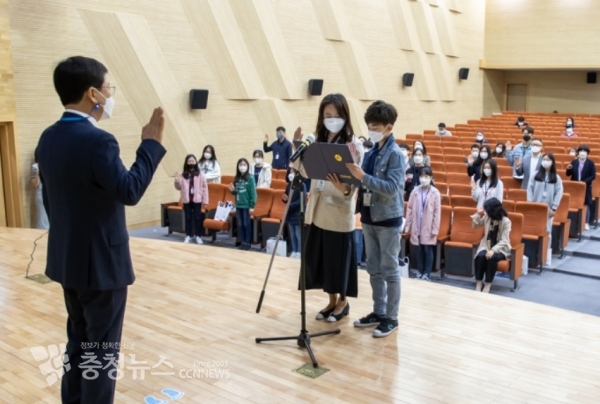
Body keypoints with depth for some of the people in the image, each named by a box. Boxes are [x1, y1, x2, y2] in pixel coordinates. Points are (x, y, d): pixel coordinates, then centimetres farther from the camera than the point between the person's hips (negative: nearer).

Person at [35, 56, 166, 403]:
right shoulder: (98, 141, -22)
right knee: (102, 348, 5)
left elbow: (49, 198, 12)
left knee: (78, 341, 21)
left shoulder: (48, 138, 5)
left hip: (68, 258, 9)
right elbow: (130, 191, -22)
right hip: (101, 261, -9)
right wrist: (152, 143, -16)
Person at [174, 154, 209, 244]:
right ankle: (188, 236, 19)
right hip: (187, 200, 2)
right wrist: (177, 181, -12)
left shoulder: (200, 174, -2)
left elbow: (204, 187, -2)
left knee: (197, 218, 4)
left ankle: (197, 236, 16)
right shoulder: (183, 175, 3)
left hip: (197, 200, -1)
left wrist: (205, 201, -5)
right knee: (188, 218, 8)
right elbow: (179, 188, 9)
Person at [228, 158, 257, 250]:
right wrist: (232, 190, -7)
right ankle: (242, 242, 19)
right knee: (240, 224, 10)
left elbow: (253, 193, -10)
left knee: (247, 224, 2)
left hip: (247, 206, -6)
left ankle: (247, 243, 11)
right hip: (238, 205, 6)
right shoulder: (236, 179, 8)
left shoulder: (250, 178, -9)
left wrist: (252, 206, -13)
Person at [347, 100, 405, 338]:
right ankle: (378, 312, 27)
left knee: (389, 270, 3)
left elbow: (391, 188, -23)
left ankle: (391, 318, 14)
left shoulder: (395, 154, -13)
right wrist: (354, 178, -5)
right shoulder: (371, 152, 8)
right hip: (369, 216, 7)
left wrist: (363, 177, -29)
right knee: (373, 269, 14)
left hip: (388, 219, -7)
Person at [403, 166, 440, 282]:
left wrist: (435, 229, -8)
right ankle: (420, 272, 19)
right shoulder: (415, 192, 2)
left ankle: (427, 273, 12)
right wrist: (407, 226, 2)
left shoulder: (435, 193, -5)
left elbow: (437, 212, -5)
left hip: (428, 228, -3)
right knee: (419, 250, 10)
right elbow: (409, 209, 4)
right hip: (416, 227, 3)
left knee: (428, 250, 4)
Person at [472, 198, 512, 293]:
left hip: (501, 248, -4)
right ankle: (479, 282, -20)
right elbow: (475, 226, 12)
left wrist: (493, 250, -33)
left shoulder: (506, 221, -15)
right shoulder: (487, 217, -1)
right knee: (480, 256, -28)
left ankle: (488, 284, -23)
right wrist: (478, 214, -4)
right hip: (487, 245, 4)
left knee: (492, 258, -34)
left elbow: (504, 241, -20)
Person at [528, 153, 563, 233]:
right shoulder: (536, 174, 5)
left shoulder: (556, 177, 2)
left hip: (548, 208, -1)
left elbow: (559, 192, -1)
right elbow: (530, 188, 4)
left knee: (546, 229, 3)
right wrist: (530, 202, -5)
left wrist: (554, 208, -6)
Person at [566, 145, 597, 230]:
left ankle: (586, 223, 12)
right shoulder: (574, 162, 3)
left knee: (587, 204, 4)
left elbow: (593, 176, -8)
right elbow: (568, 174, 5)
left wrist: (584, 182, -20)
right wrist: (568, 169, -16)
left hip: (586, 187, -2)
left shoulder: (591, 163, -4)